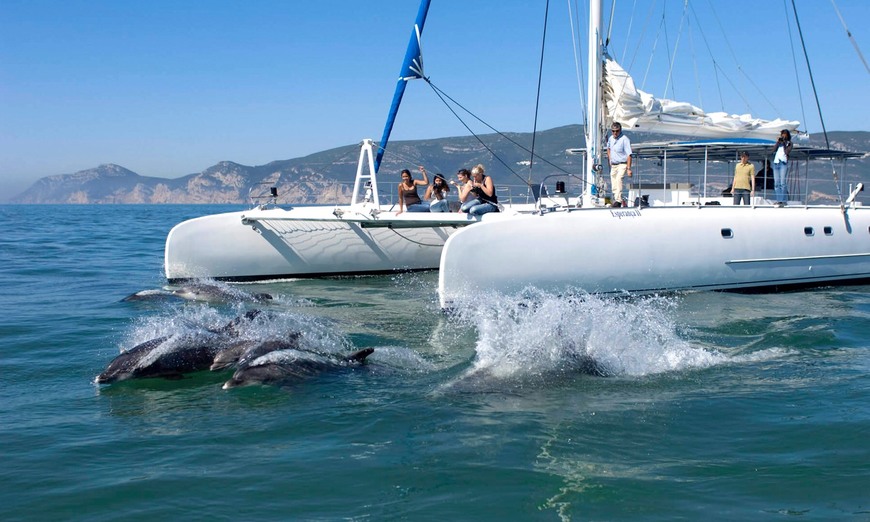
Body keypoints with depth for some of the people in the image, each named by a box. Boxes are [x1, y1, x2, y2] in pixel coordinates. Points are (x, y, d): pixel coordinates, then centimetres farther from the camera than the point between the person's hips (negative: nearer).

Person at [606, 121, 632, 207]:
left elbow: (629, 155, -18)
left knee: (618, 179, -30)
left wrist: (628, 168, -24)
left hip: (622, 164, -7)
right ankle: (615, 200, 21)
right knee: (614, 187, 8)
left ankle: (618, 201, -36)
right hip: (613, 165, 7)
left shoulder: (625, 139, -15)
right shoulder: (611, 138, 7)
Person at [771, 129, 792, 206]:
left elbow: (787, 152, -7)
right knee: (776, 183, 2)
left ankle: (783, 201, -14)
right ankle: (778, 200, 4)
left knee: (782, 183, -12)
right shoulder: (778, 142, 20)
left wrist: (784, 143, -3)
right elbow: (774, 150, 7)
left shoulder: (789, 143, 7)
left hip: (783, 163, -5)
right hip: (776, 163, 5)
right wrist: (778, 142, 0)